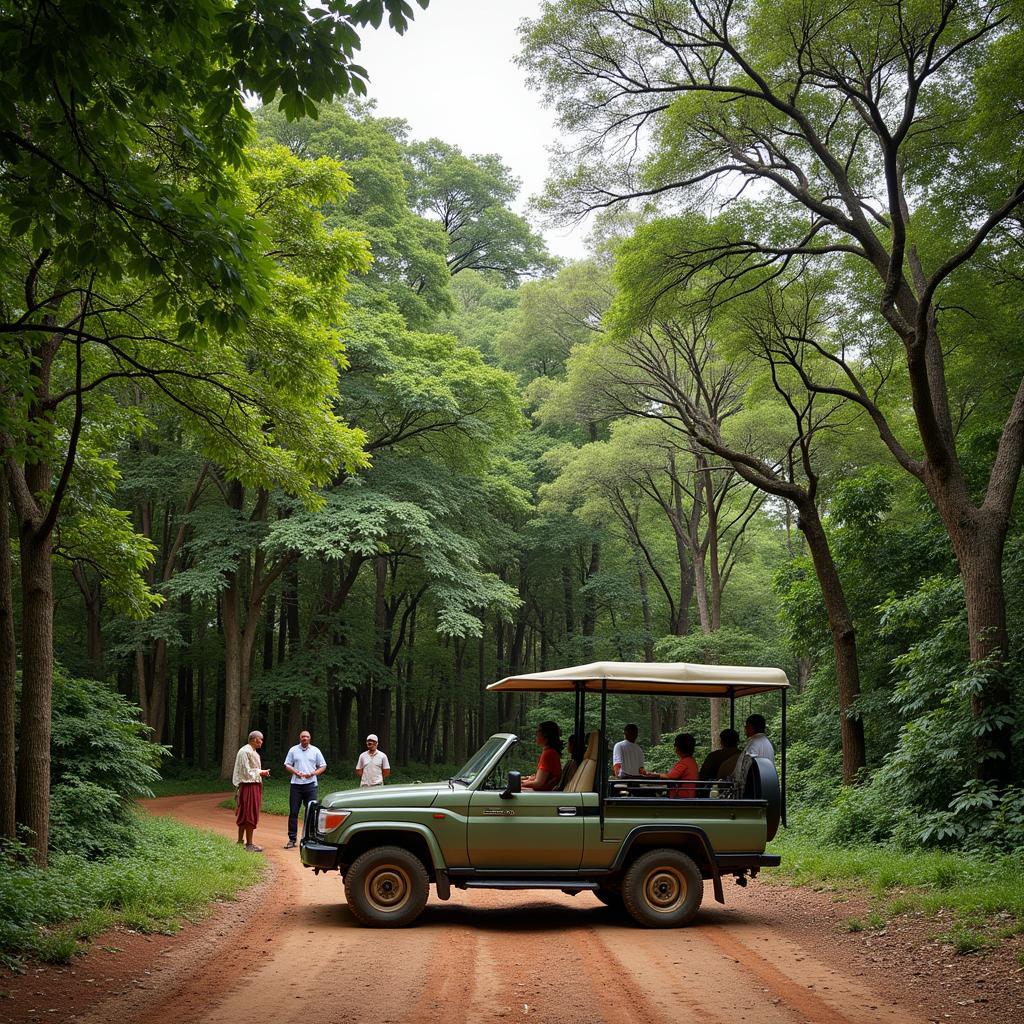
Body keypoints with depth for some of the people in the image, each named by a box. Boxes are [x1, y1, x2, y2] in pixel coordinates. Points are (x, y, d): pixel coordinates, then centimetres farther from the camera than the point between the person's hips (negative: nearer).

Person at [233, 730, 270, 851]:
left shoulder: (252, 751, 16)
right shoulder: (245, 752, -17)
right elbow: (246, 772, -19)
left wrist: (261, 772, 7)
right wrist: (261, 772, -10)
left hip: (254, 786, 11)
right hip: (248, 786, -11)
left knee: (244, 815, 16)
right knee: (250, 815, -6)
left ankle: (240, 841, 24)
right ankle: (249, 844, -1)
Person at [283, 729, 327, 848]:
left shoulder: (315, 750, 7)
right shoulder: (293, 750, 9)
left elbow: (323, 766, 8)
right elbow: (287, 765, 11)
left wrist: (312, 773, -8)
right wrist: (295, 772, -9)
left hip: (310, 784, -1)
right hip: (296, 785, 1)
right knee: (293, 812, 0)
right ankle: (292, 839, 5)